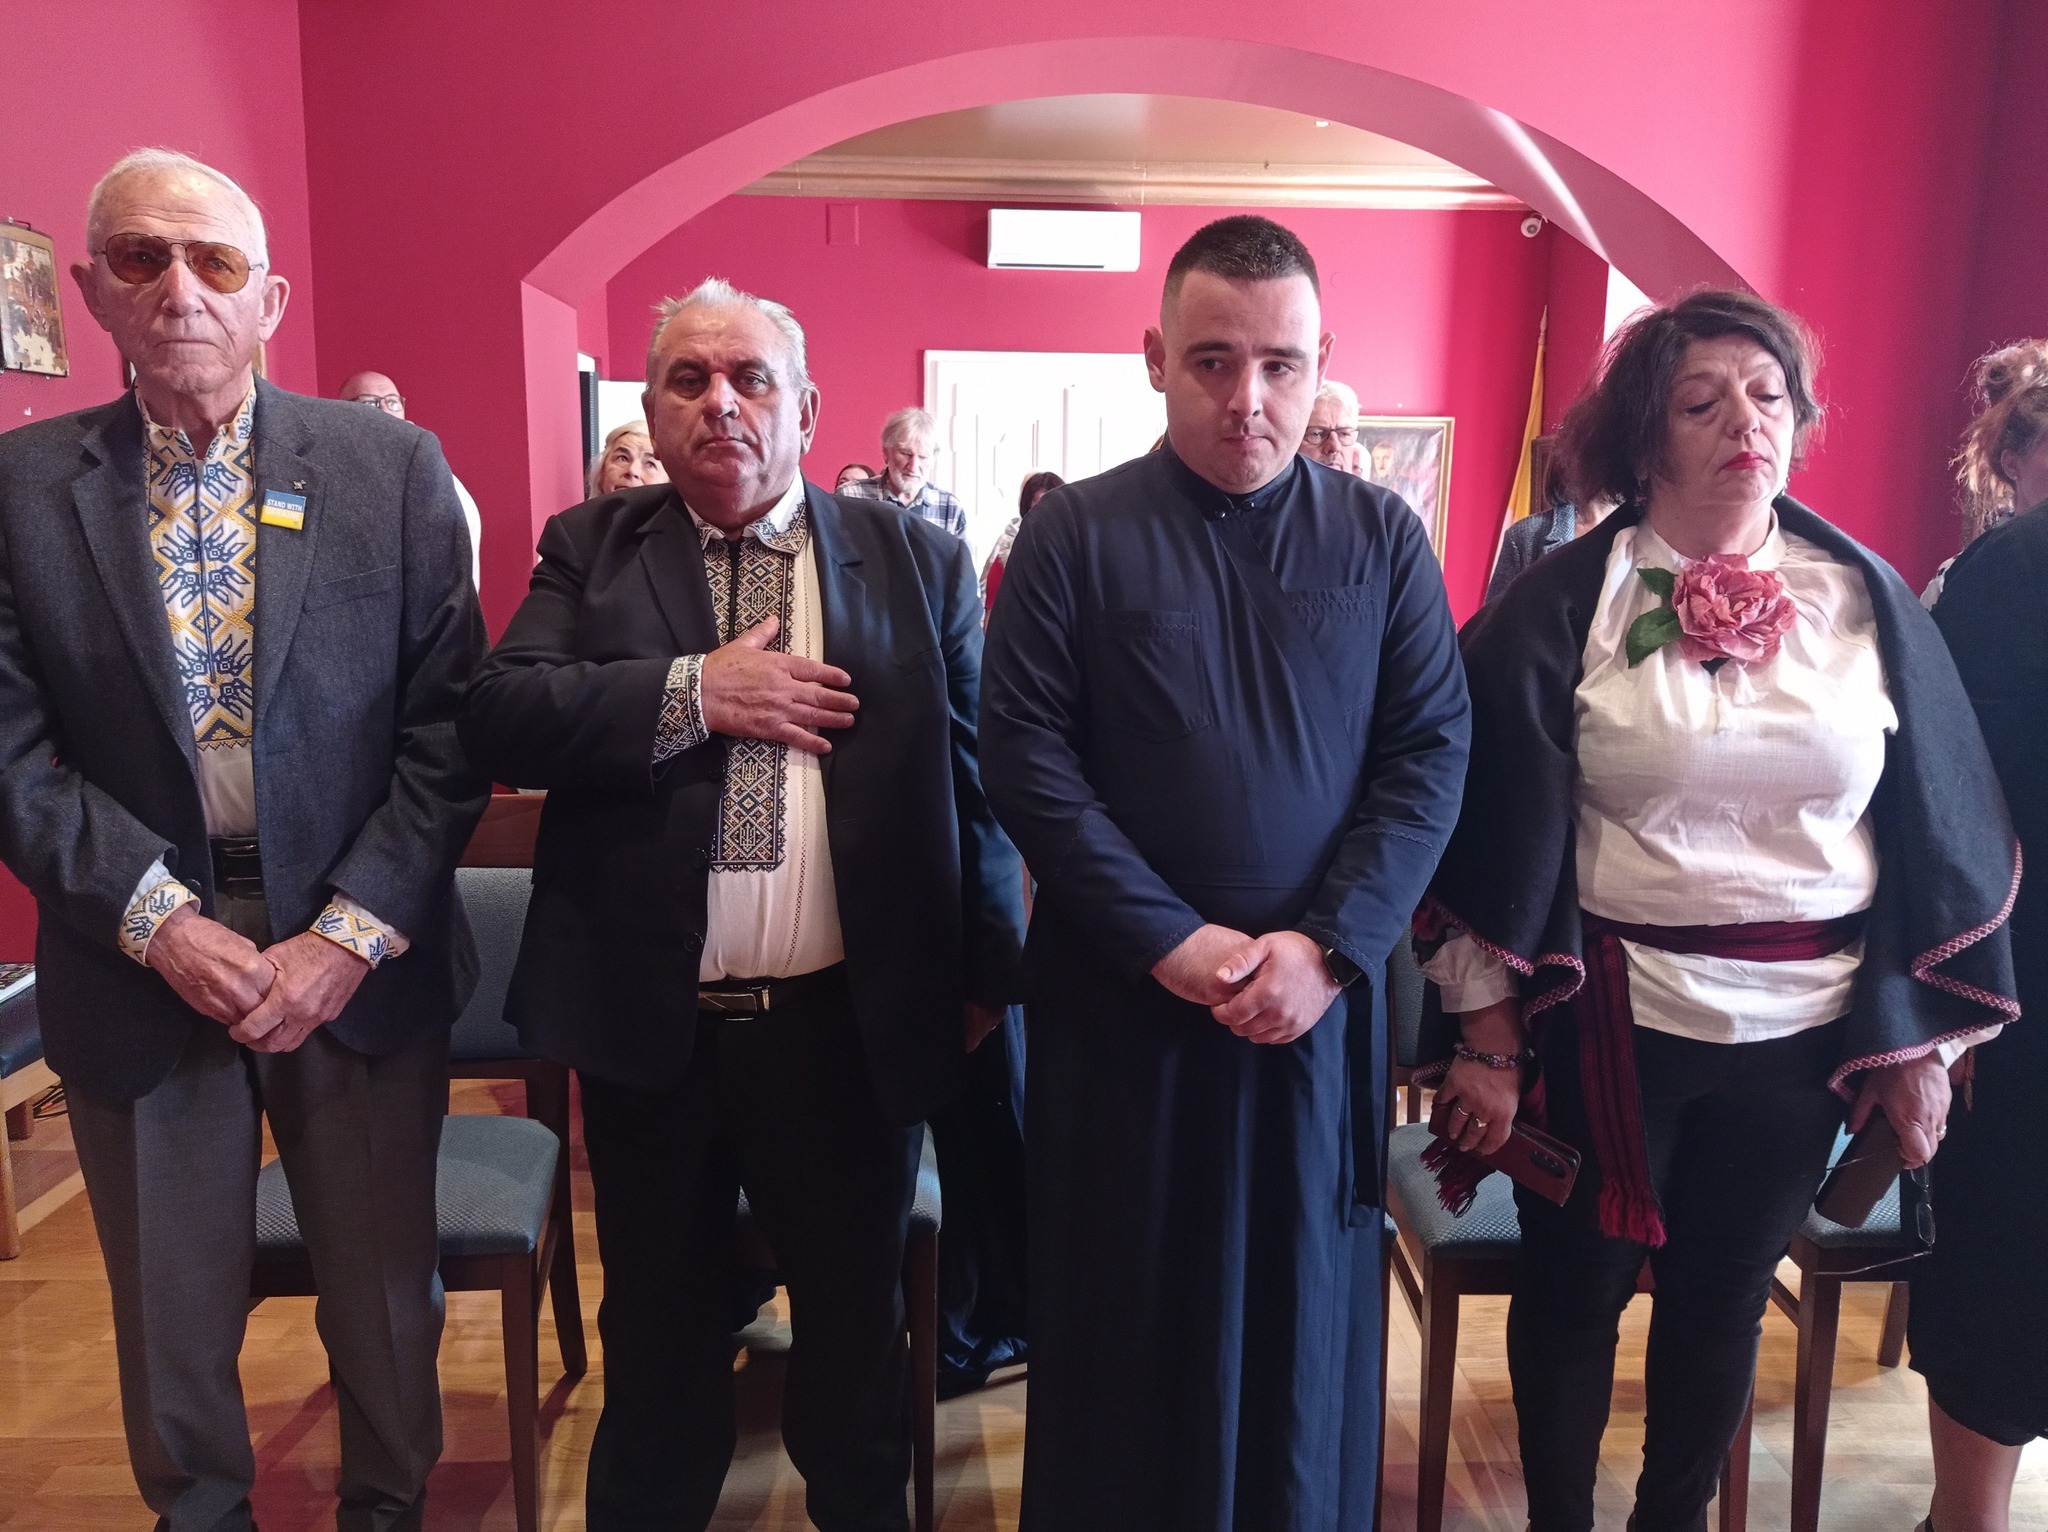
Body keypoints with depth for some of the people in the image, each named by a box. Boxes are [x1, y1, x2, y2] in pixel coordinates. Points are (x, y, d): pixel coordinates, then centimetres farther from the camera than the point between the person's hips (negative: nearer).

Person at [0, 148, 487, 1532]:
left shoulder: (393, 468, -4)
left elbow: (447, 725, -6)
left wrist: (349, 935, -12)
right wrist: (159, 920, -14)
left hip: (363, 959, 0)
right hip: (140, 967, 1)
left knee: (387, 1295, 15)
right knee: (171, 1315, 18)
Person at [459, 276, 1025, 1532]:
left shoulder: (922, 562, 2)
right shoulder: (592, 550, 4)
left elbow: (973, 775, 1)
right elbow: (501, 716, -9)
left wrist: (985, 973, 0)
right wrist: (693, 693, -19)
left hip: (853, 1027, 0)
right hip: (650, 1022, 1)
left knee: (859, 1323, 19)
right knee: (659, 1329, 21)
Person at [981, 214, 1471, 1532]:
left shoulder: (1383, 541, 3)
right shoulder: (1074, 536, -3)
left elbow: (1431, 757, -1)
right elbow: (1026, 757, -9)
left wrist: (1329, 945, -13)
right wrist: (1171, 941, -15)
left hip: (1319, 998, 2)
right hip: (1121, 997, -1)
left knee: (1304, 1311, 16)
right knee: (1126, 1320, 13)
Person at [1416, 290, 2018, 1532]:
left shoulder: (1868, 601, 0)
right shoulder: (1560, 609, -8)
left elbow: (1941, 827, 4)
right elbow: (1498, 830, -8)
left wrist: (1923, 1046, 4)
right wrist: (1492, 1043, -9)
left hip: (1806, 1030, 3)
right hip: (1608, 1020, -2)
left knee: (1723, 1299, 19)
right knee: (1575, 1289, 14)